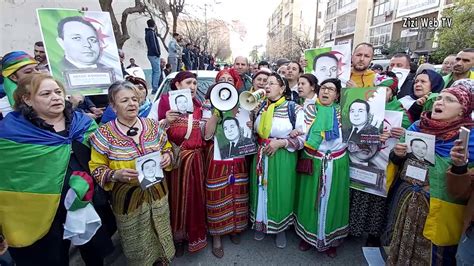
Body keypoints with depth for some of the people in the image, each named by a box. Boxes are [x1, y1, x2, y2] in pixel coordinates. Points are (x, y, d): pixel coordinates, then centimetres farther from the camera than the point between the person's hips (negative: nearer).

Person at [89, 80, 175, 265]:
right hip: (127, 197, -3)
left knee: (161, 234, 23)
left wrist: (167, 156, -13)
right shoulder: (104, 134, -12)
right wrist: (115, 175, -25)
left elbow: (167, 148, 9)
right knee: (137, 245, 17)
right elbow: (97, 169, -6)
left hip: (157, 192, 3)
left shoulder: (152, 125, -4)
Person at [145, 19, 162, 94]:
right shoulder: (151, 32, -13)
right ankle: (155, 88, -12)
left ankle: (154, 88, 17)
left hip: (151, 54, 10)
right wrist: (157, 53, -13)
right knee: (157, 71, -10)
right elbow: (153, 44, -19)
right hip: (154, 55, -10)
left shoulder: (148, 32, 17)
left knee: (154, 71, 13)